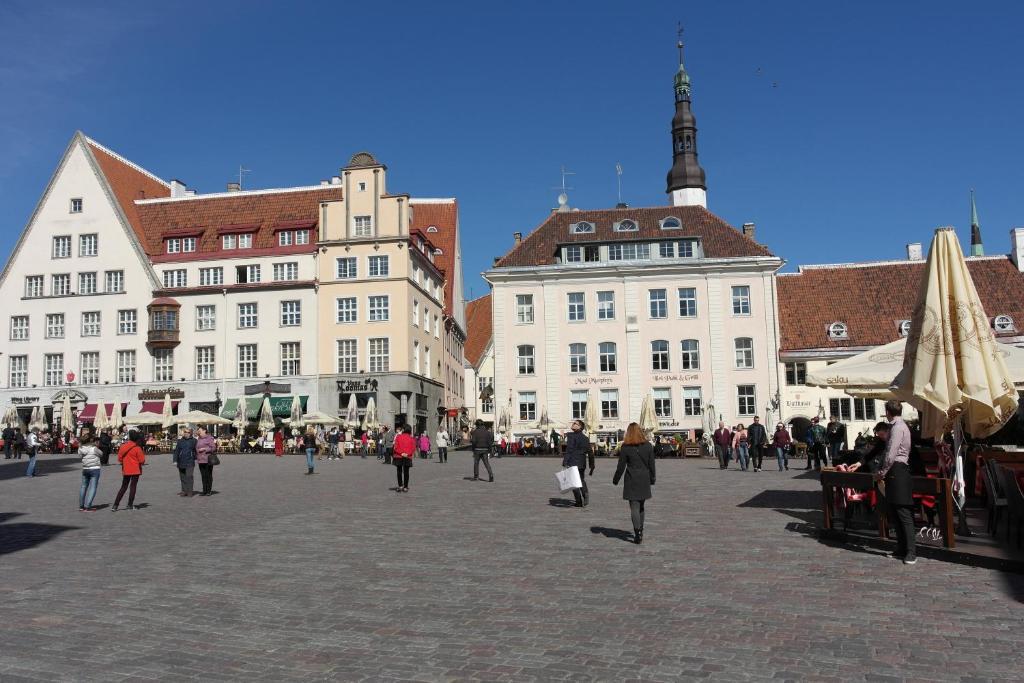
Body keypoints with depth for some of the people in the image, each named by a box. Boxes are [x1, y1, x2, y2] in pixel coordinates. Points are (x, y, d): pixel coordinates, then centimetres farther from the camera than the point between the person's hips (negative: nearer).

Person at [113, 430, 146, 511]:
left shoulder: (122, 446, -2)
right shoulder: (137, 448, -14)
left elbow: (119, 459, 4)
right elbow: (142, 461, -12)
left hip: (125, 470, 4)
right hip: (135, 470, -4)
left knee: (123, 487, 13)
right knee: (133, 486, 6)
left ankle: (115, 505, 7)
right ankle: (130, 505, 9)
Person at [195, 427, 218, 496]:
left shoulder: (209, 438, -7)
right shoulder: (198, 439, 16)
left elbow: (213, 448, -12)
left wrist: (204, 449, -18)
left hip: (208, 460, -7)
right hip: (200, 460, 7)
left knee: (208, 475, -2)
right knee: (203, 476, 8)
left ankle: (209, 490, 4)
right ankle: (204, 491, 12)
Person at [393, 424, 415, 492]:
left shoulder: (398, 437, -3)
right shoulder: (412, 439, 1)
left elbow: (396, 447, -8)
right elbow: (413, 448, -5)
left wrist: (401, 453, -11)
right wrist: (408, 454, -11)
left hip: (399, 457, -1)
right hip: (408, 458, 1)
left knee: (399, 471, 10)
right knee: (406, 472, 5)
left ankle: (400, 486, 6)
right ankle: (405, 487, 6)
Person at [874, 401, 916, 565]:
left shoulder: (898, 427, -13)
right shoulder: (897, 426, 18)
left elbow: (891, 454, -18)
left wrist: (882, 472, -9)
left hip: (897, 471, -10)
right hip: (895, 472, 10)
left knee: (904, 514, -9)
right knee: (895, 513, 13)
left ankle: (911, 552, -8)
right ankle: (901, 549, 19)